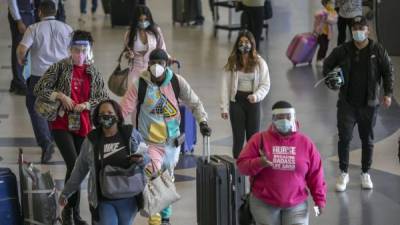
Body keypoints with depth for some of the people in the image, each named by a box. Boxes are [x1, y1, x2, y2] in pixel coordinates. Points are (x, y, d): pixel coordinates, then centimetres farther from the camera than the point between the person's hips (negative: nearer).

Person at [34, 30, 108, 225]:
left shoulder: (93, 73, 6)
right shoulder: (61, 67, -4)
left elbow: (104, 98, 6)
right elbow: (39, 89, -4)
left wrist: (87, 105, -11)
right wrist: (60, 96, -15)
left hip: (83, 126, 4)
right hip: (62, 125, -4)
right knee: (74, 165, -17)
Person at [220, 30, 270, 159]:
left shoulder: (259, 62, -2)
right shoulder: (232, 63, 0)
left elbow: (265, 84, -1)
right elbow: (225, 86, -1)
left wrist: (256, 95, -21)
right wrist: (224, 108, -6)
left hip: (253, 101, 0)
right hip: (236, 101, 0)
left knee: (253, 136, 2)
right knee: (238, 136, 3)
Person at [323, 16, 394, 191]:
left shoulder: (377, 50, -3)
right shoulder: (343, 50, -1)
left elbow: (388, 72, 1)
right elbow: (327, 64, 13)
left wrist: (388, 94, -7)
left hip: (369, 104, 0)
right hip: (347, 103, 0)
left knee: (367, 140, 10)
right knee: (344, 138, -6)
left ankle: (365, 174, 25)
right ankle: (343, 173, 7)